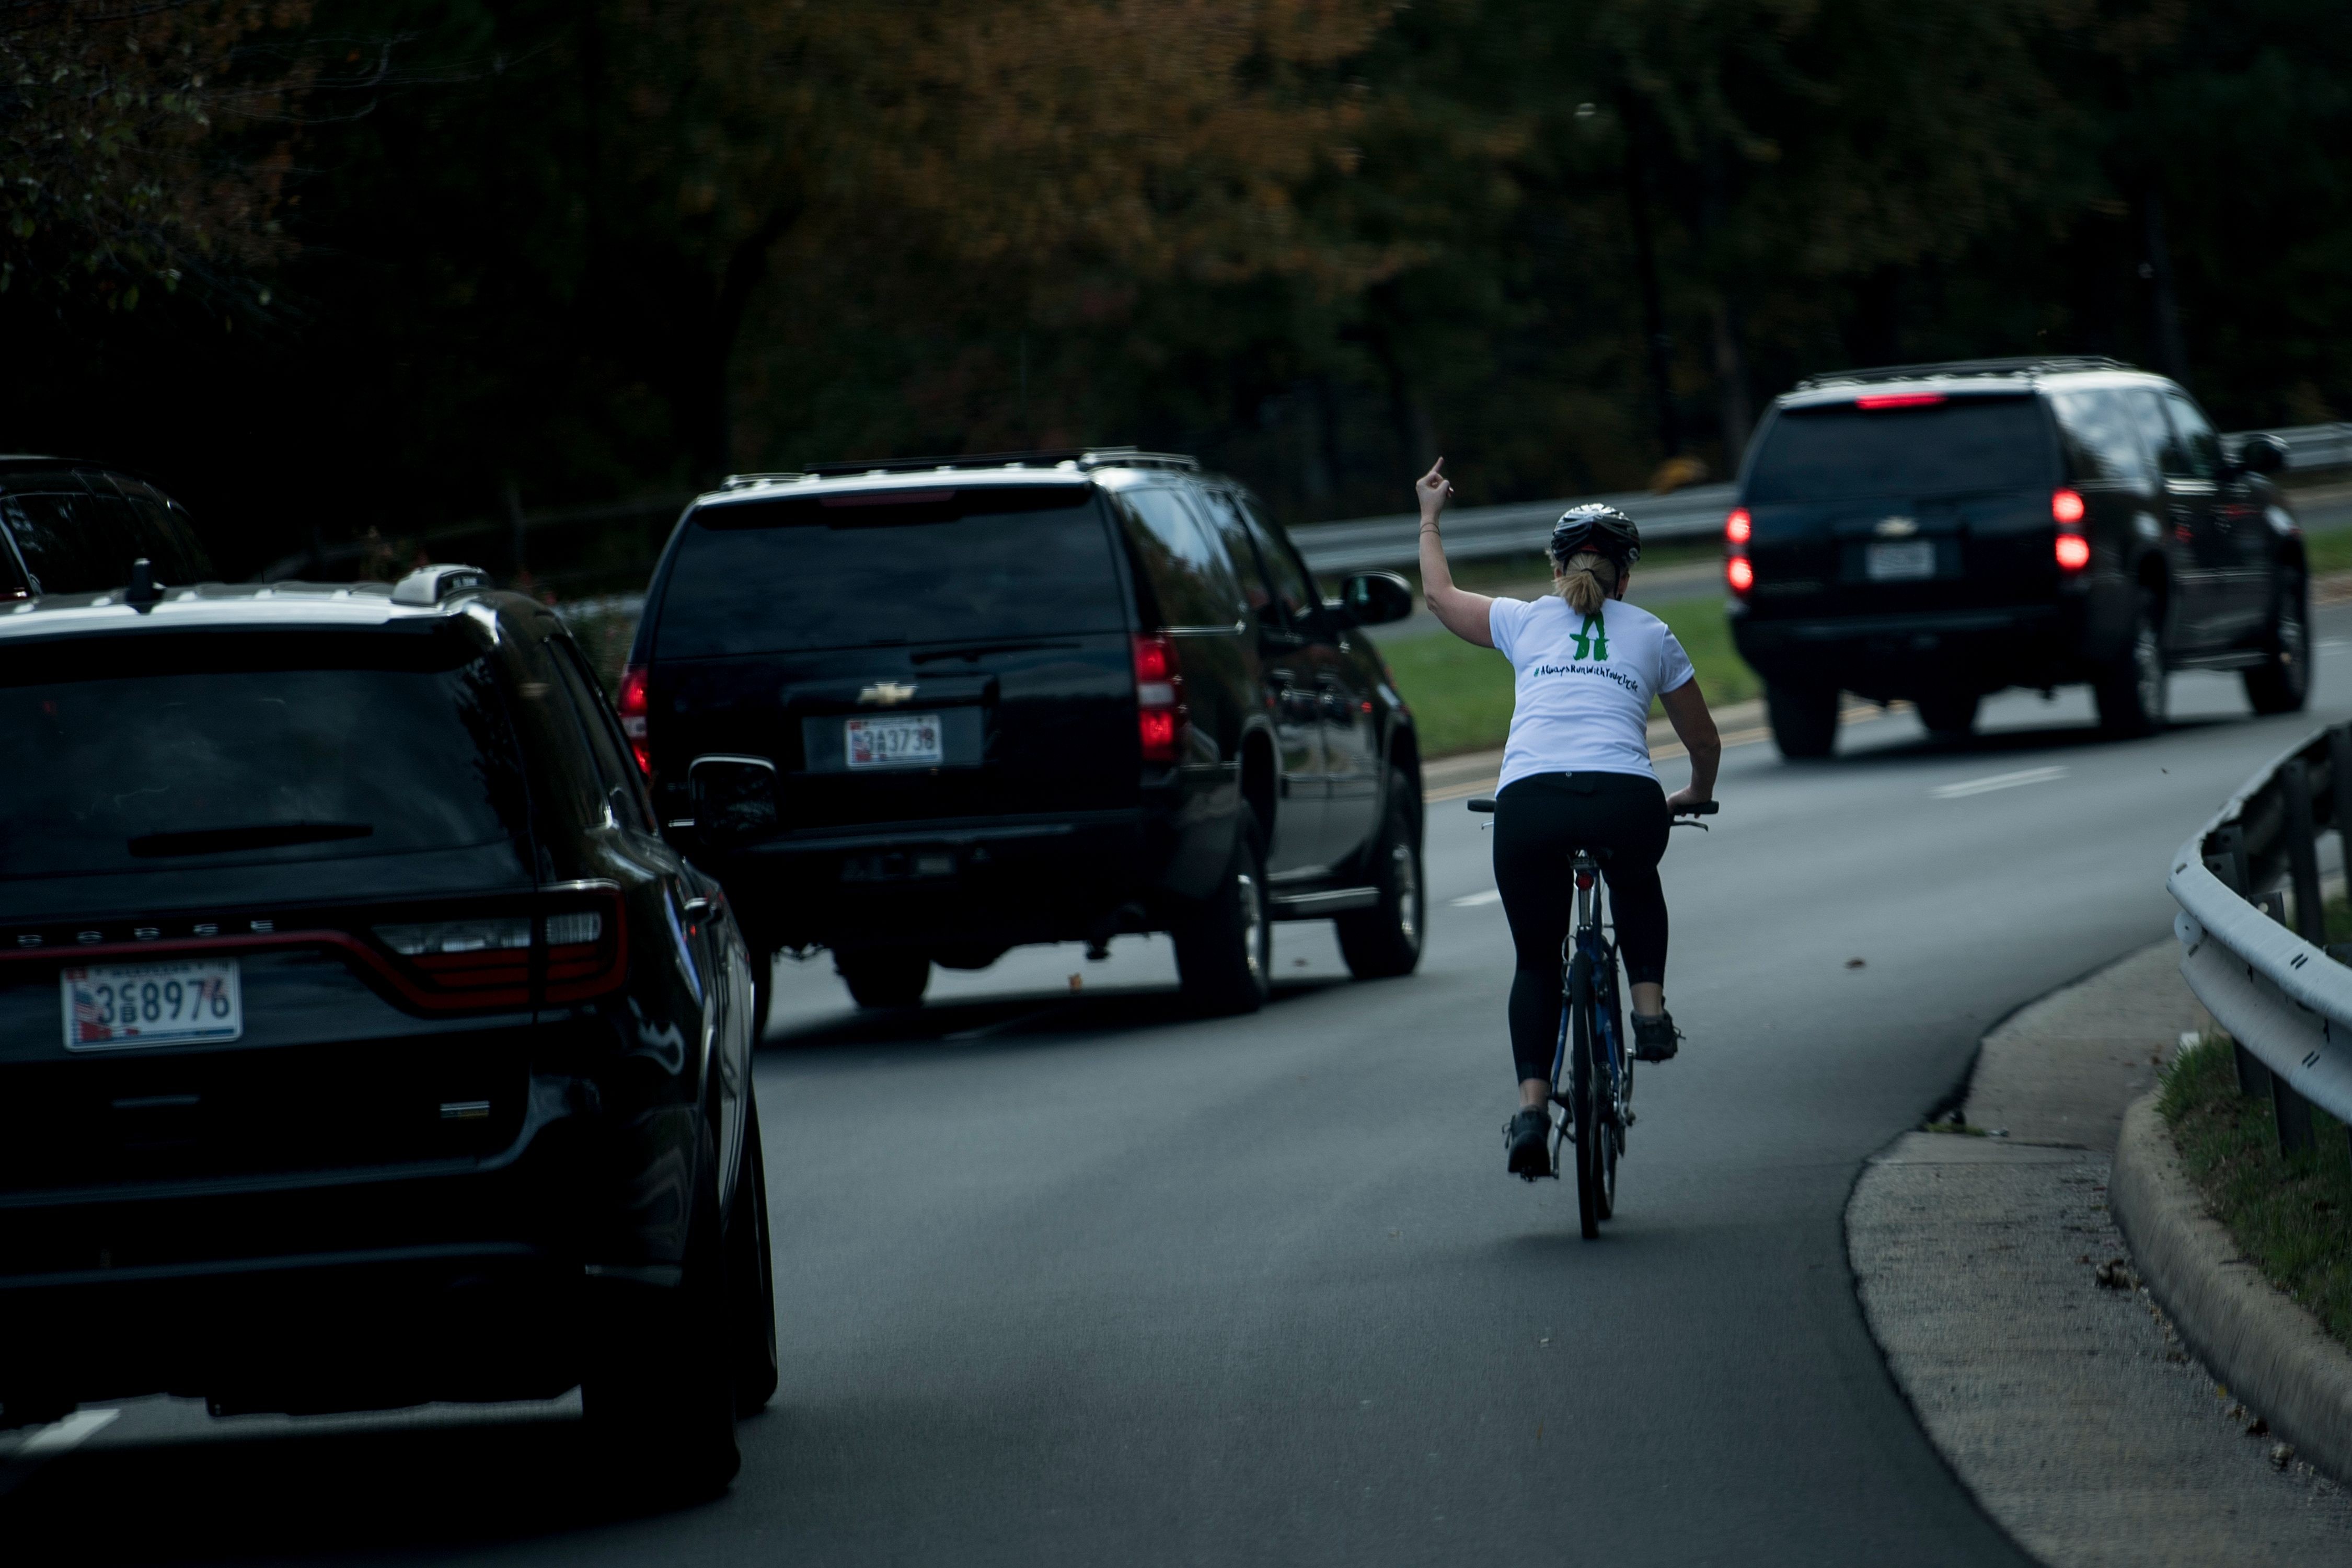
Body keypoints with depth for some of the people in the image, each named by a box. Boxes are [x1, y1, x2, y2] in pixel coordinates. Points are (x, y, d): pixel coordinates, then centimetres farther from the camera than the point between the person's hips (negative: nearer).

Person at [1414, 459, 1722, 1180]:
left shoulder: (1525, 621, 22)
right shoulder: (1651, 635, 23)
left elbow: (1440, 595, 41)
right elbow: (1704, 743, 33)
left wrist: (1430, 517, 57)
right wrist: (1695, 795, 54)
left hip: (1529, 802, 0)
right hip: (1626, 801, 0)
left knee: (1537, 960, 16)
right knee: (1637, 887, 37)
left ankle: (1532, 1107, 0)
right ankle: (1650, 1007, 19)